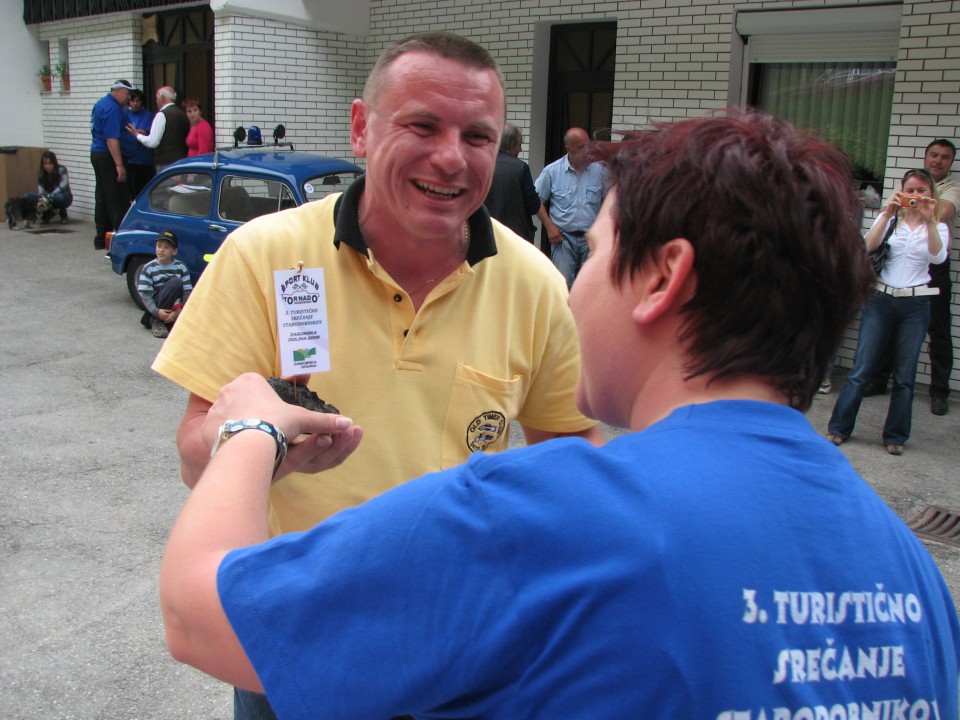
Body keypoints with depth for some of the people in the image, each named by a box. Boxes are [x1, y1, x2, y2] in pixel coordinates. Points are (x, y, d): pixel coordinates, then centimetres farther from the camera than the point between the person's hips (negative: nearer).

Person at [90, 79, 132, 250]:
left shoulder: (101, 104, 15)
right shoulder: (112, 108, -16)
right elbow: (112, 139, -23)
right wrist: (119, 165, -24)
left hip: (96, 153, 10)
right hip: (107, 156, -10)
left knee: (102, 196, 12)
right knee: (118, 199, -6)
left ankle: (101, 238, 16)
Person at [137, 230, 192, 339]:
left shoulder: (181, 267, 1)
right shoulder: (148, 268, -4)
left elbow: (187, 291, -5)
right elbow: (145, 295, -9)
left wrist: (179, 310, -21)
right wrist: (157, 312, -25)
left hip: (174, 307, 3)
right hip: (156, 307, -3)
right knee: (176, 282, -29)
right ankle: (156, 321, -19)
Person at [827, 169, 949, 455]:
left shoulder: (938, 228, 10)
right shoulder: (889, 220, 9)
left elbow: (938, 257, -11)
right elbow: (868, 246, -11)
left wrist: (929, 220, -20)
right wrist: (887, 214, -19)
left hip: (915, 305, 1)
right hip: (881, 300, -1)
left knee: (904, 376, 3)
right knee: (861, 368, -4)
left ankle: (895, 436, 14)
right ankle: (839, 428, 3)